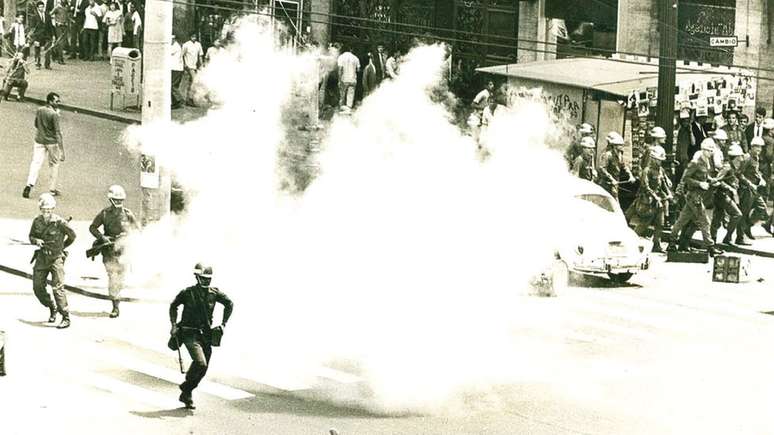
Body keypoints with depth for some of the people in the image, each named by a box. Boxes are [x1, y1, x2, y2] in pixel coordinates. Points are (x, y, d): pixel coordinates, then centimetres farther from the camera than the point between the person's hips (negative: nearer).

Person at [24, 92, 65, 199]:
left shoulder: (39, 111, 0)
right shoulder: (54, 114, -18)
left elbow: (36, 125, 14)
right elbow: (58, 132, -19)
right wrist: (62, 150, -18)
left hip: (39, 141, 5)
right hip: (52, 142, -5)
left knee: (36, 162, 1)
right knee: (54, 164, 12)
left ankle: (29, 184, -17)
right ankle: (52, 189, 15)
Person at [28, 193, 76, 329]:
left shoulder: (60, 222, -14)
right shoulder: (37, 221, 0)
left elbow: (72, 236, 2)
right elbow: (31, 236, 14)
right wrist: (36, 241, -9)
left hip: (56, 258, -5)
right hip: (41, 258, 5)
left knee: (57, 288, -14)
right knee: (38, 287, 7)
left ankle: (66, 318, -11)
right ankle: (52, 308, 32)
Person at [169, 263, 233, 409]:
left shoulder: (214, 293, 1)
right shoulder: (187, 293, -6)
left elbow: (229, 304, 17)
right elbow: (173, 306, 11)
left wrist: (224, 323, 11)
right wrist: (174, 325, 3)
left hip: (206, 335, 4)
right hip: (190, 334, -4)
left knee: (203, 369, 5)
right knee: (200, 363, -23)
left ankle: (186, 394, 23)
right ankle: (186, 386, 1)